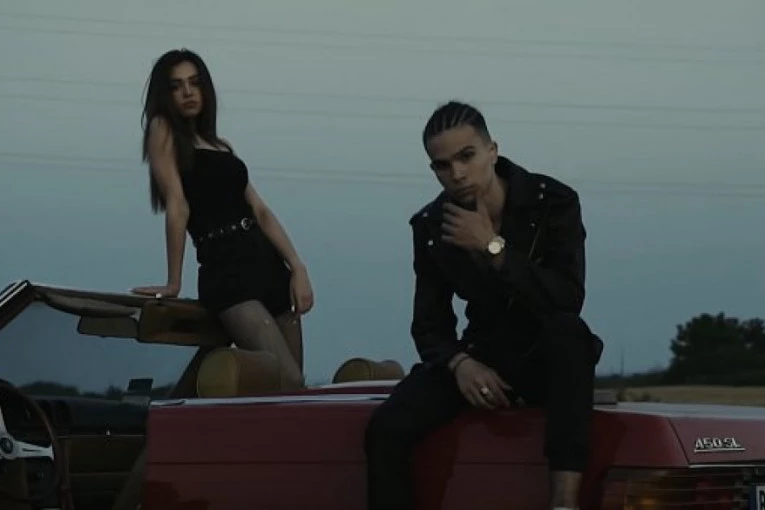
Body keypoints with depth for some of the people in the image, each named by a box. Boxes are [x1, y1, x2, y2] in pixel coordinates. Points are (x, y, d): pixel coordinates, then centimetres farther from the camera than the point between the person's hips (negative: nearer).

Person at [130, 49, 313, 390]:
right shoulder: (164, 131, 2)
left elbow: (260, 211, 15)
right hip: (225, 269, -7)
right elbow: (177, 205, -7)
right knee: (289, 381, -20)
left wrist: (297, 268, 3)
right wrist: (174, 283, -11)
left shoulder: (220, 144, 22)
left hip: (267, 264, 7)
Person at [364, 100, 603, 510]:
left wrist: (493, 248, -28)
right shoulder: (431, 226, -1)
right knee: (387, 428, -24)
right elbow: (429, 323, 2)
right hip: (482, 358, 3)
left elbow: (567, 300, -25)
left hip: (548, 359, -3)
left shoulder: (554, 202, -12)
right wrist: (460, 363, -20)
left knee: (567, 328, -40)